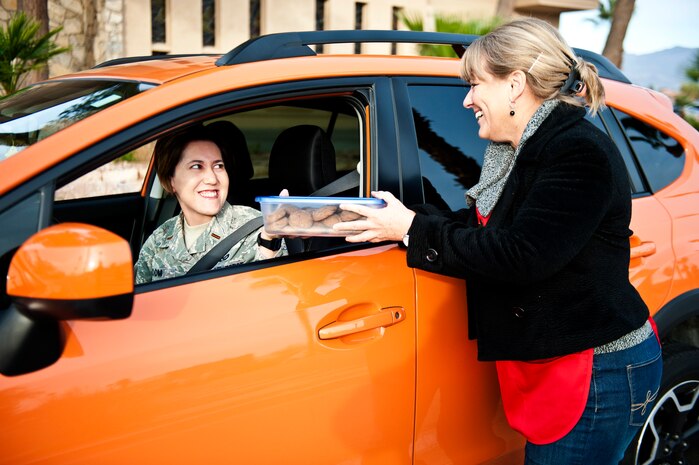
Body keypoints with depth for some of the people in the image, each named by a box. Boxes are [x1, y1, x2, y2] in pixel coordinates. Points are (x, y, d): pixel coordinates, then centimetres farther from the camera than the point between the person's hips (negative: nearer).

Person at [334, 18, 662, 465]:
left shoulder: (582, 155, -19)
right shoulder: (527, 152, 11)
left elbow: (520, 255, -26)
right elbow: (475, 225, 9)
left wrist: (414, 229, -20)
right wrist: (399, 220, -3)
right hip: (554, 365, 9)